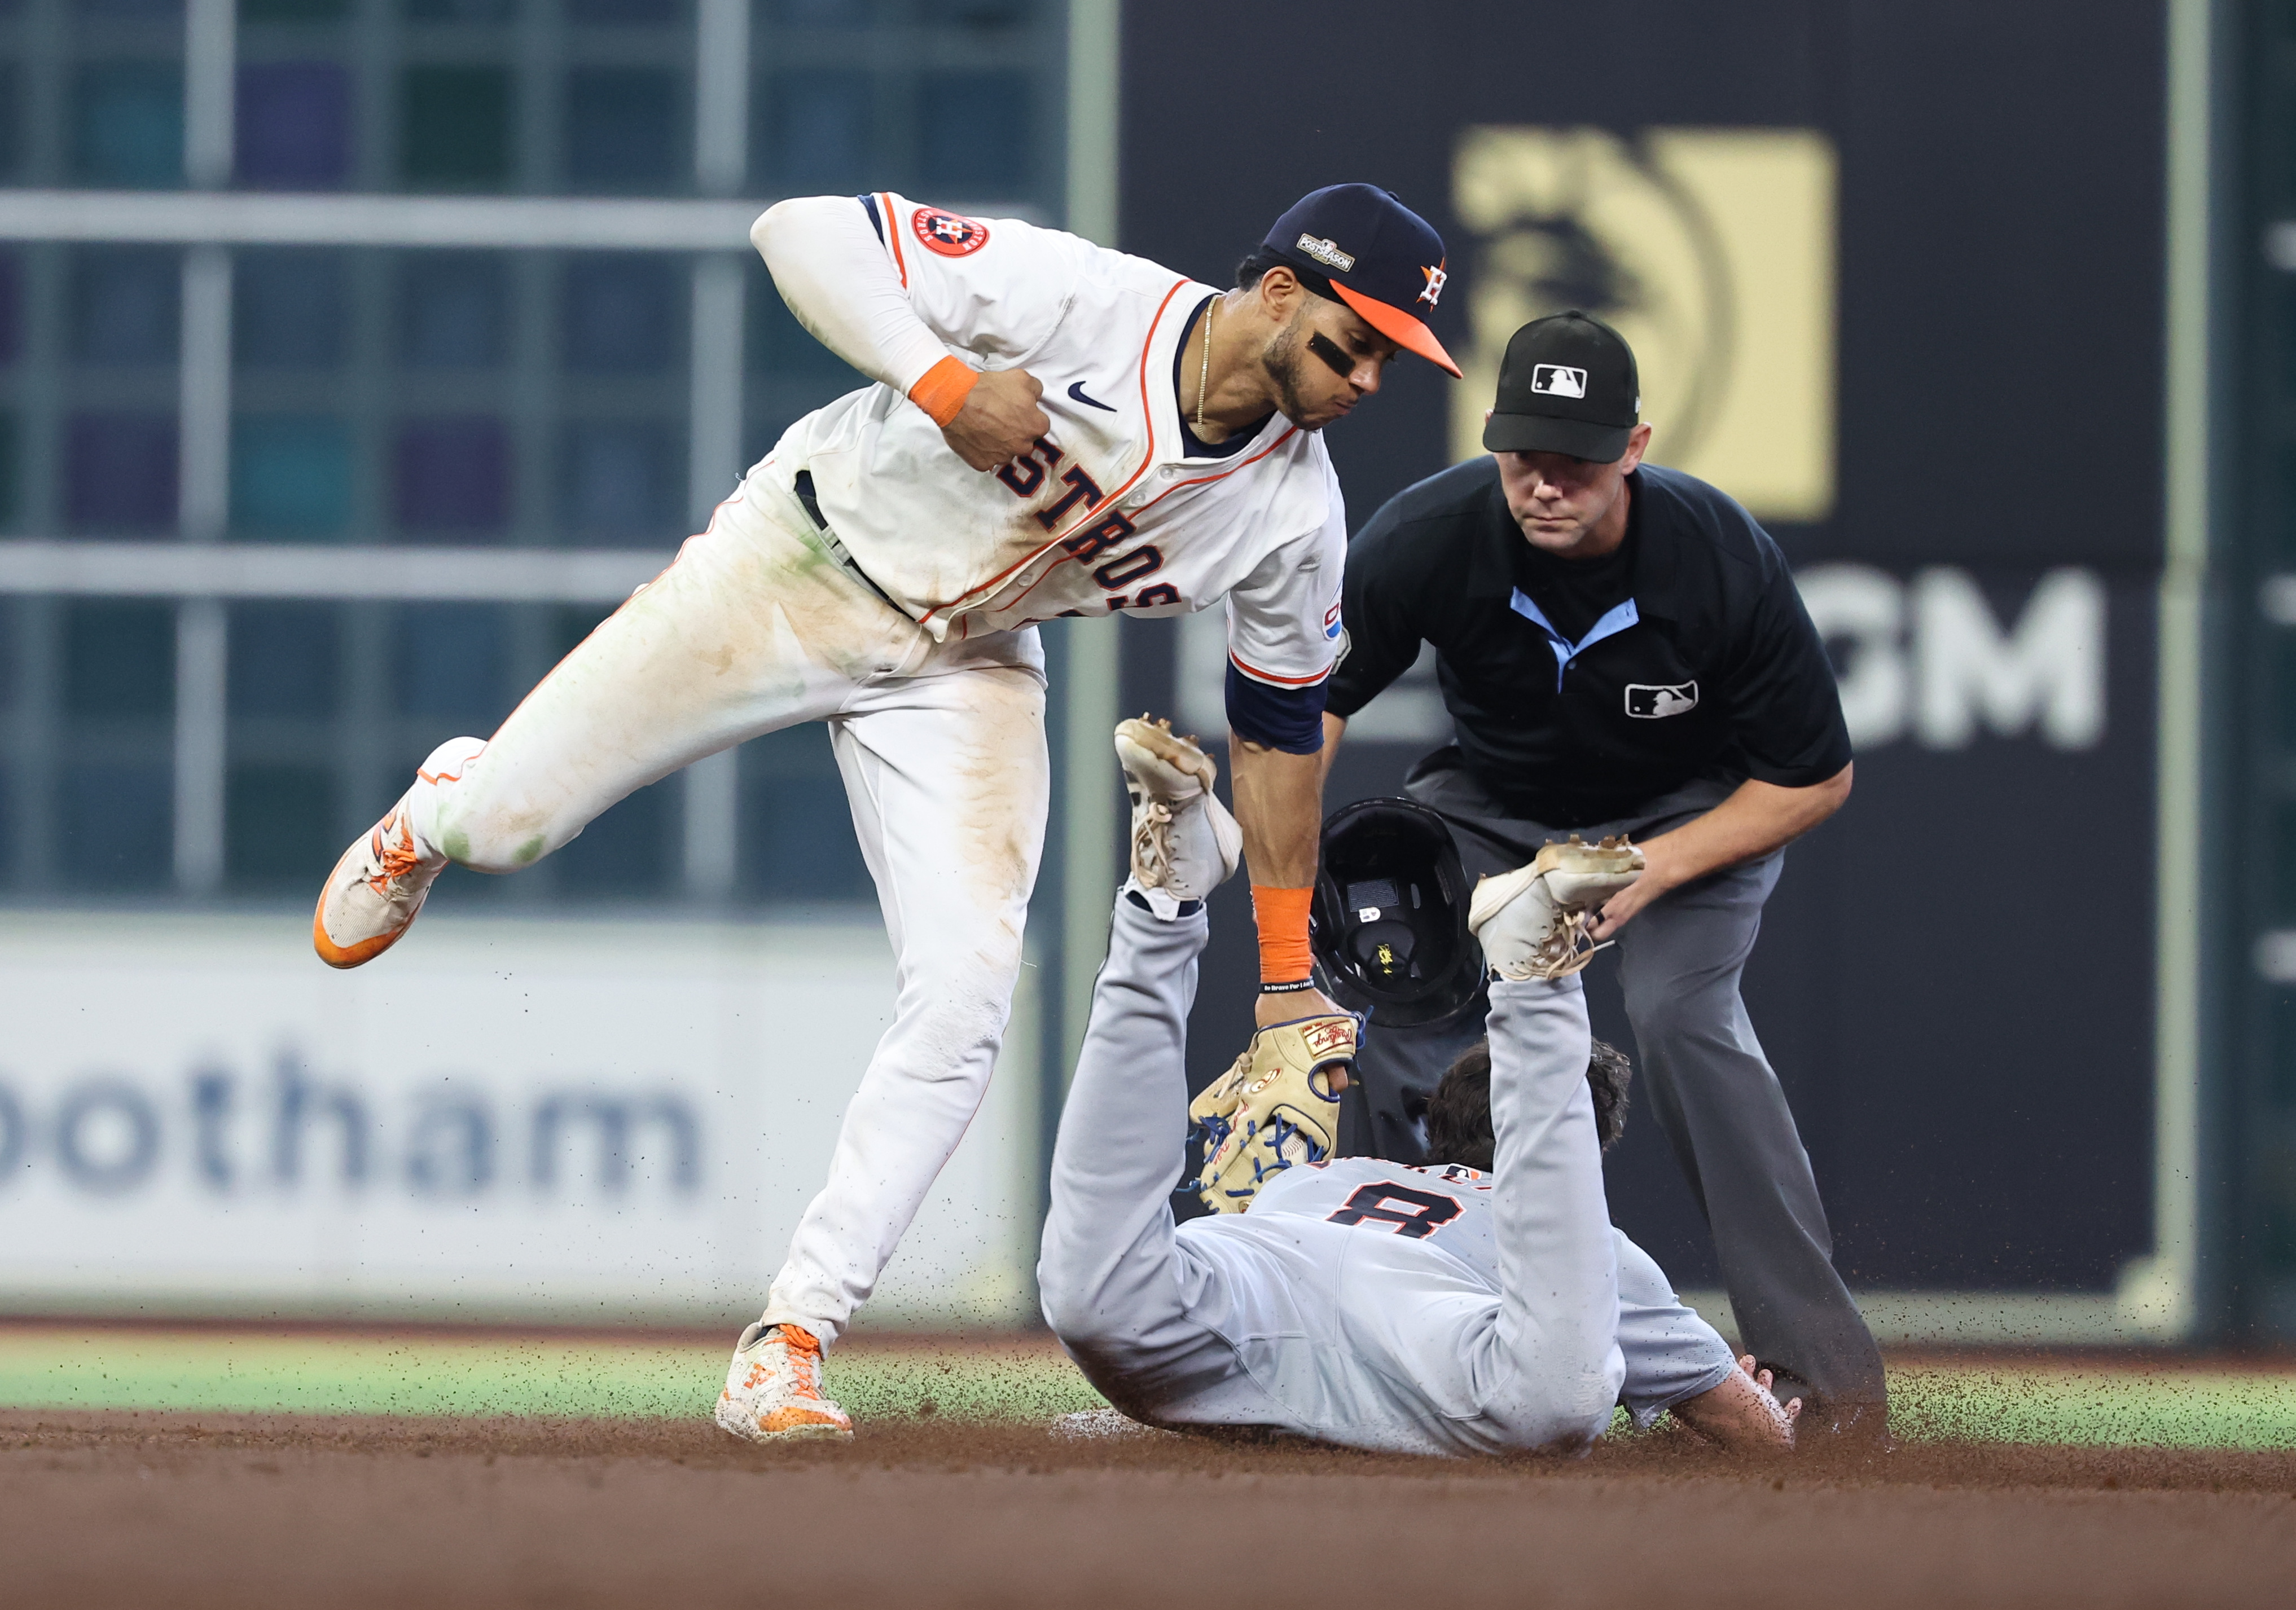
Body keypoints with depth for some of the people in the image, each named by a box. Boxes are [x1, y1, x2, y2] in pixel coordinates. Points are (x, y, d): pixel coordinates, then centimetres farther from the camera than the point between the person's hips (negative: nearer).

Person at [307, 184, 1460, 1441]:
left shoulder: (1298, 518, -14)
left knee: (964, 995, -15)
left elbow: (1279, 725, 2)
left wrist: (1289, 981, 4)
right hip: (796, 570, -3)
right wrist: (944, 384, -38)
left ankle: (791, 1339, -9)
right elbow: (805, 232, -26)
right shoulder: (1084, 302, -29)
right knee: (508, 824, 1)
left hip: (967, 667, 3)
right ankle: (440, 810, 43)